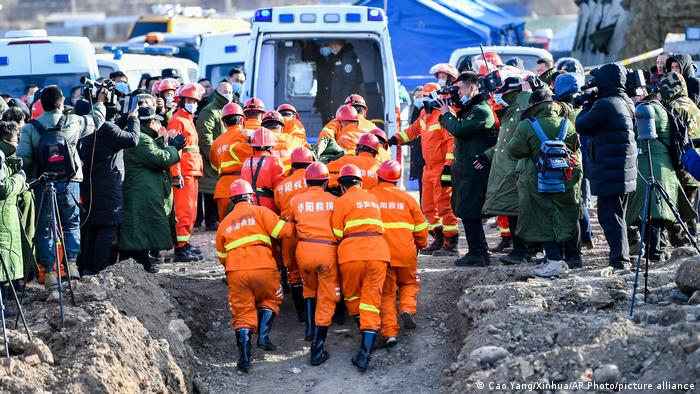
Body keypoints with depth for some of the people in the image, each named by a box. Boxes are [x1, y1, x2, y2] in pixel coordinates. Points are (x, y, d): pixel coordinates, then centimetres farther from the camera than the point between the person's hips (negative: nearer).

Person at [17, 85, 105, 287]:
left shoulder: (30, 128, -7)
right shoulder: (74, 122, -4)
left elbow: (23, 159, -10)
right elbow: (96, 120, 16)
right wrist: (100, 102, 34)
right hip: (69, 182, 1)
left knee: (44, 229, 7)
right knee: (72, 224, 17)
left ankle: (48, 271, 4)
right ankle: (72, 264, 9)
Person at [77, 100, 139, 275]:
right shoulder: (107, 128, -18)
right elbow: (132, 139, -18)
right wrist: (133, 118, -3)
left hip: (90, 184, 9)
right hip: (108, 186, -9)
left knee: (90, 228, 13)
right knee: (108, 227, -4)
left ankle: (86, 267, 17)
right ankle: (101, 269, -6)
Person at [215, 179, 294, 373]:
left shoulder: (224, 223, 22)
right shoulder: (260, 212, 8)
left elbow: (221, 256, 26)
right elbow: (283, 231, -1)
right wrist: (293, 226, 18)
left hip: (235, 271, 2)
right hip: (263, 267, -2)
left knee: (242, 312, 6)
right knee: (270, 299, 23)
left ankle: (244, 356, -7)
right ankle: (263, 335, 5)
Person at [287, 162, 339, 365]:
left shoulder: (296, 201, 6)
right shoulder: (334, 201, 4)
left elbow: (291, 224, 18)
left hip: (304, 249, 2)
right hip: (328, 251, -2)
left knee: (309, 288, 31)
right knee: (326, 299, 5)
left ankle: (310, 326, 17)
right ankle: (317, 348, 0)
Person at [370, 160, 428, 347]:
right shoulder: (407, 198, 4)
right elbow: (421, 227, 10)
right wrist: (420, 245, 29)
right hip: (406, 252, 1)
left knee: (386, 293, 9)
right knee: (409, 283, 24)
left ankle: (389, 332, -3)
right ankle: (408, 309, -3)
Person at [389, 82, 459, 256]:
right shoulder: (425, 113, 14)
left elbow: (453, 141, -20)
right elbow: (414, 130, 32)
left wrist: (448, 166, -24)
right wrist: (396, 139, 24)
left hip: (442, 168, -10)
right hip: (429, 168, 10)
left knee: (444, 206, -9)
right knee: (428, 206, 13)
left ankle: (451, 244, -4)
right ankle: (438, 240, 23)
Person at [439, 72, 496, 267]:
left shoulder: (481, 110, -15)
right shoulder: (470, 108, 18)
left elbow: (459, 129, -21)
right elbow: (459, 128, 23)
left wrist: (446, 115, -5)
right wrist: (447, 115, 9)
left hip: (475, 169, -11)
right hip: (467, 168, 11)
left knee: (468, 211, -10)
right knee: (470, 212, 14)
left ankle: (477, 254, -8)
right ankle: (481, 252, 20)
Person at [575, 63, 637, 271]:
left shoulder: (604, 105, -18)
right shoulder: (627, 103, 10)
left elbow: (582, 126, -8)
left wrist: (586, 107, 8)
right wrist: (591, 105, 11)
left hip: (609, 173, -9)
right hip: (626, 170, 9)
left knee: (609, 215, -5)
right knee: (617, 215, 18)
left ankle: (619, 259, -8)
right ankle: (622, 256, 25)